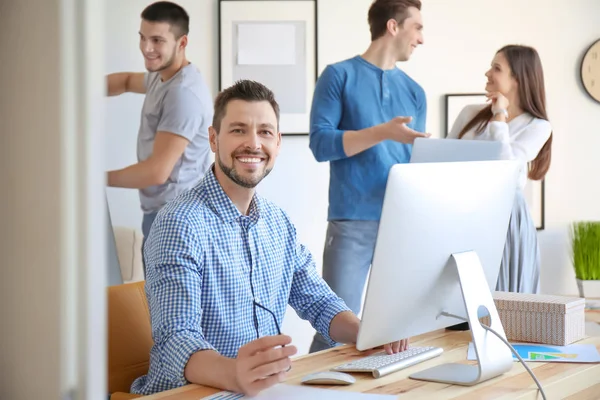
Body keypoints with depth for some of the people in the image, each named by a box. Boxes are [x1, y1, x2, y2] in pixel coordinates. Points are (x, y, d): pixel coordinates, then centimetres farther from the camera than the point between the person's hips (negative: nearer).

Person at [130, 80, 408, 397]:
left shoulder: (279, 222, 8)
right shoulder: (180, 223, -15)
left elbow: (318, 302, 14)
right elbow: (175, 339, -25)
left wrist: (368, 332, -7)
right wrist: (235, 375, -44)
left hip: (266, 388, 6)